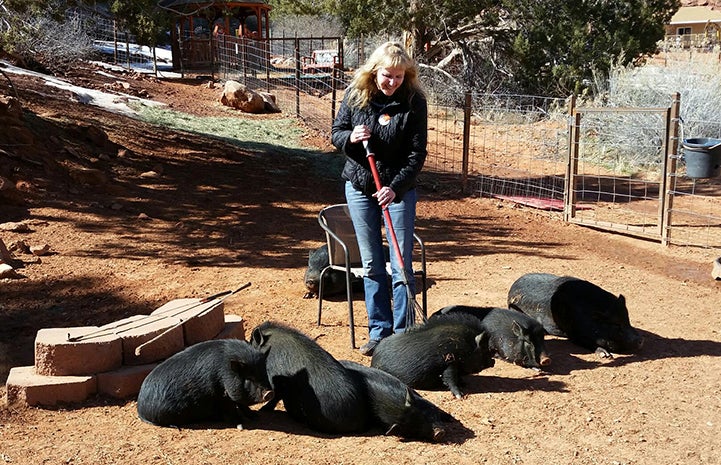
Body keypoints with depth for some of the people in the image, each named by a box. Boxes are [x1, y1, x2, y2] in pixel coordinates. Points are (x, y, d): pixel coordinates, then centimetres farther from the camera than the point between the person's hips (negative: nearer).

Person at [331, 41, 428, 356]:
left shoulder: (414, 102, -10)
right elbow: (336, 131, 8)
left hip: (398, 189, -3)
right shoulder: (355, 95, -2)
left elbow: (417, 154, -11)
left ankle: (403, 334, 10)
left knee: (401, 266, -1)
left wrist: (395, 188, -23)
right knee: (371, 266, 8)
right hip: (358, 188, 3)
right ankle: (379, 331, 18)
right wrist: (350, 138, -15)